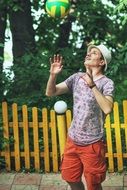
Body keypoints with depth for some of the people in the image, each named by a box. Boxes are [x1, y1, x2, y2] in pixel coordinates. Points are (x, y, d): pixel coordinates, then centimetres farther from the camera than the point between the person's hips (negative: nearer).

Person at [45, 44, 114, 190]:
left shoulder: (106, 83, -12)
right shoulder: (77, 77, 3)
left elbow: (107, 108, -30)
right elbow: (50, 92, 0)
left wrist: (92, 85, -31)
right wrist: (53, 74, -17)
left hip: (92, 144, -5)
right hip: (72, 140, 5)